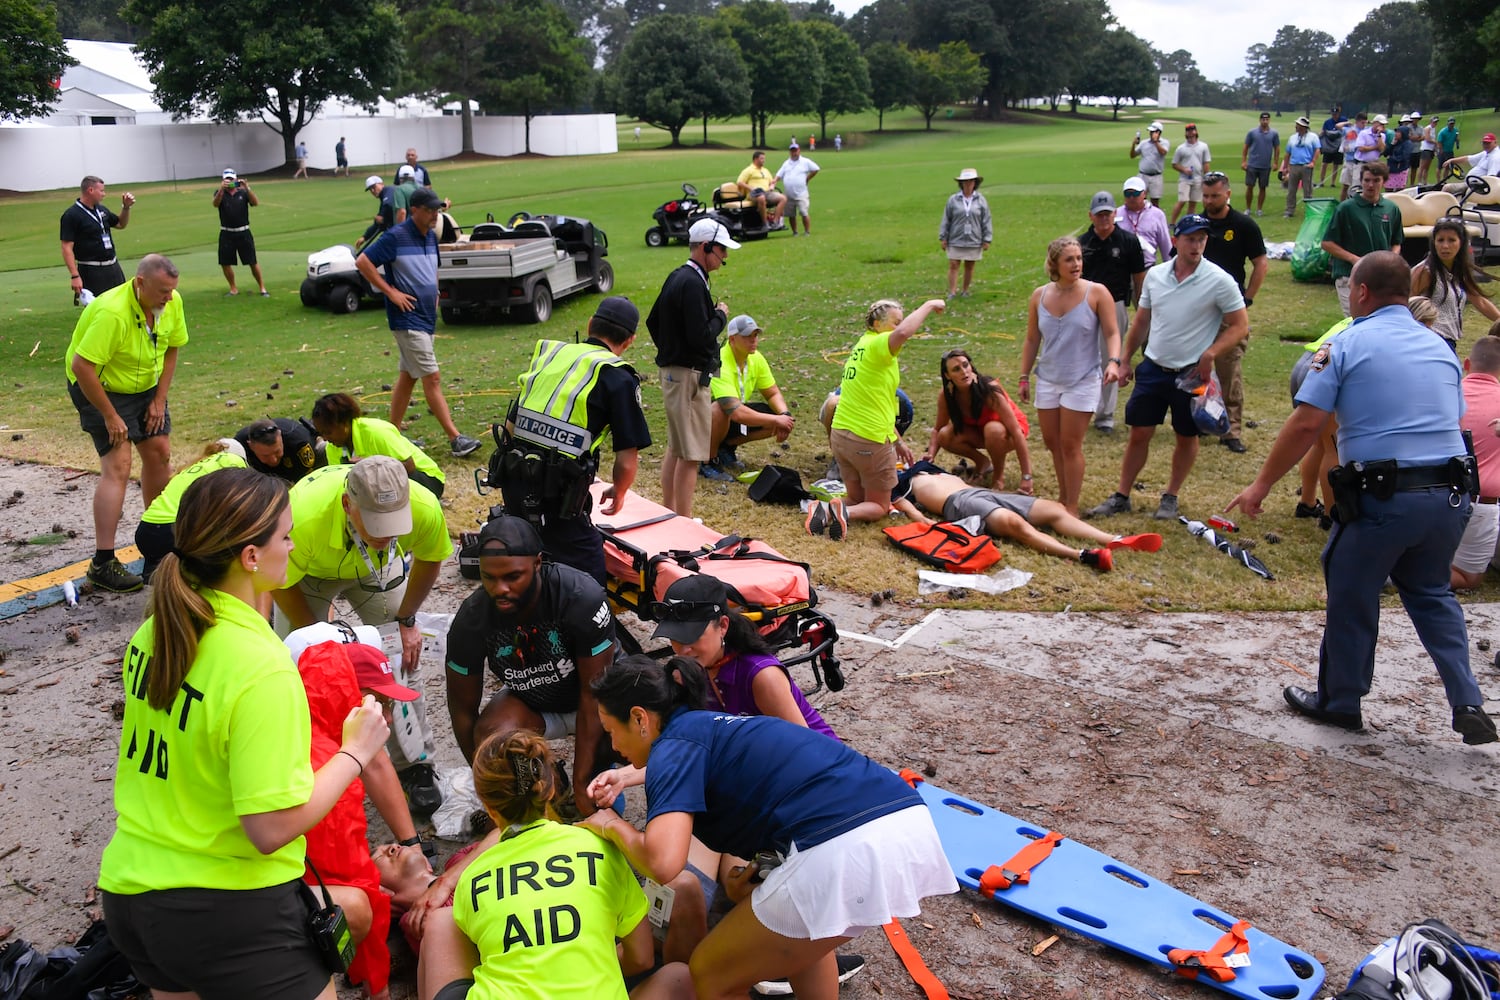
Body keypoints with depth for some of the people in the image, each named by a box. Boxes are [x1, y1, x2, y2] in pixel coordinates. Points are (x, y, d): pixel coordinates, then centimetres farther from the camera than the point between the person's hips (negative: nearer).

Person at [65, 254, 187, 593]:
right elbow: (81, 367, -33)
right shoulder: (112, 312, -33)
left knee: (159, 453, 7)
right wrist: (110, 416, -26)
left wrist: (159, 400, -1)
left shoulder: (172, 302, -11)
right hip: (100, 387, -7)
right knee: (117, 467, -15)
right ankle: (102, 564, -12)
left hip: (145, 385, 7)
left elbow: (171, 349, 3)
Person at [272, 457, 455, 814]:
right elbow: (281, 583, -21)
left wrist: (407, 620, -6)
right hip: (309, 571, -1)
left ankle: (415, 765, 11)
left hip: (375, 567, 2)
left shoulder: (425, 508, -39)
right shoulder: (303, 516, -45)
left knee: (406, 654, -4)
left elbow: (428, 559, -11)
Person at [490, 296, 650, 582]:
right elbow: (627, 462, -6)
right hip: (558, 494, -7)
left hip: (511, 479, 7)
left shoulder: (548, 352, 13)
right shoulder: (619, 378, -4)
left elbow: (510, 425, 18)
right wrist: (618, 492, 14)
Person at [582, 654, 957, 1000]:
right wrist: (755, 880, 19)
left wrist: (614, 827, 7)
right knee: (798, 928, 38)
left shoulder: (674, 744, 2)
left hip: (847, 851, -9)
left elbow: (663, 861, -13)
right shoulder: (719, 731, 28)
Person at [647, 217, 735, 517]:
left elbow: (653, 322, 20)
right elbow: (701, 337, -24)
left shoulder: (676, 278, 12)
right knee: (690, 455, -5)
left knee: (675, 449, 18)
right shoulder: (693, 283, -19)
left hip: (672, 371, 11)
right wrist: (721, 316, -8)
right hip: (690, 376, -11)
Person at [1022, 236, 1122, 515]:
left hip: (1082, 381, -4)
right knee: (1052, 442, 11)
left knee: (1070, 445, -3)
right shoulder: (1039, 296, 2)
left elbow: (1112, 333, -8)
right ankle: (1063, 498, 27)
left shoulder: (1096, 293, -9)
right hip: (1047, 380, 4)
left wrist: (1113, 361, -26)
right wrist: (1024, 377, 10)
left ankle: (1071, 507, 7)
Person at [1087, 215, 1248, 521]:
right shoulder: (1155, 275, 1)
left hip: (1191, 373, -3)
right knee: (1139, 433, 6)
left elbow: (1240, 326, -6)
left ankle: (1170, 497, 27)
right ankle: (1121, 496, 16)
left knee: (1186, 437, 11)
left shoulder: (1219, 281, -12)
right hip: (1153, 369, 3)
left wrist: (1210, 353, -19)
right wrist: (1126, 361, 12)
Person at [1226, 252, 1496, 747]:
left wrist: (1261, 485, -5)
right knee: (1431, 593, 25)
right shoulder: (1440, 346, 13)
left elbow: (1305, 424, -12)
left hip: (1382, 498, -6)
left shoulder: (1346, 344, -5)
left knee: (1351, 598, 12)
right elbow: (1452, 421, 16)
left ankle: (1339, 703, 27)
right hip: (1450, 495, 6)